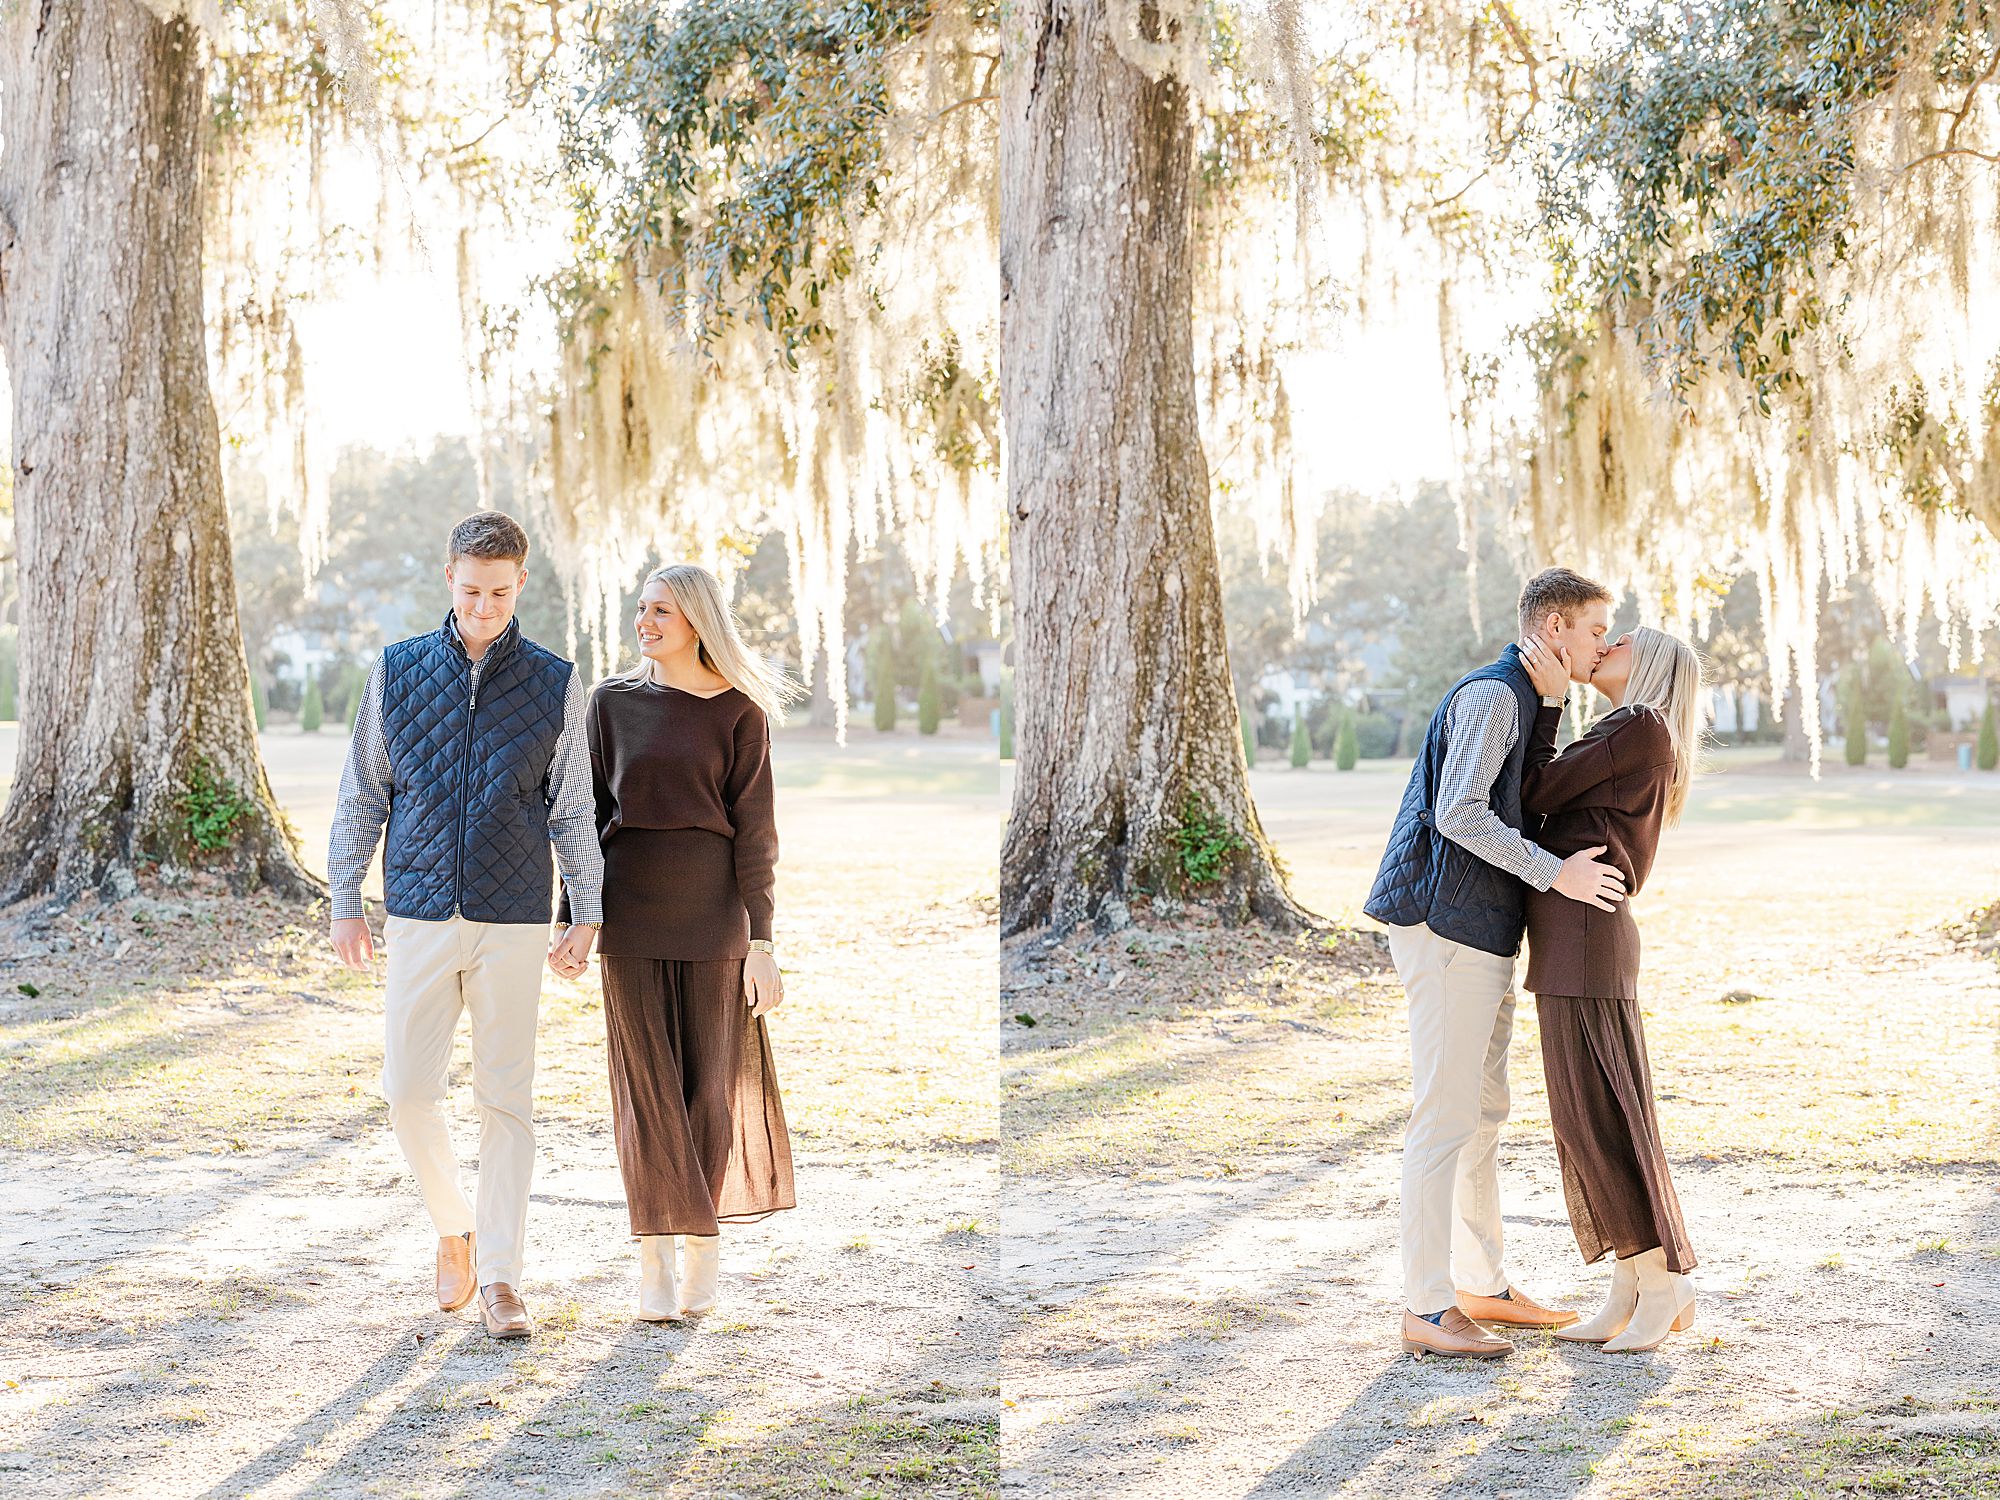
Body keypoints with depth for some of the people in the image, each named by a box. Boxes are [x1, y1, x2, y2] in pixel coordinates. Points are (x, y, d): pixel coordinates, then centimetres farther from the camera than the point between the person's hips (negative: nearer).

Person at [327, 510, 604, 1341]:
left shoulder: (554, 683, 3)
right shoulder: (398, 671, 4)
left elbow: (572, 808, 7)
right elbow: (362, 792, 9)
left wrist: (588, 914, 0)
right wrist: (345, 901, 5)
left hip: (514, 922, -1)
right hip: (419, 918, 1)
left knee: (507, 1099, 1)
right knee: (409, 1094, -2)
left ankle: (499, 1276, 8)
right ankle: (455, 1229, 23)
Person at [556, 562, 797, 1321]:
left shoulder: (739, 711, 0)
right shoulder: (614, 701, 7)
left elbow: (754, 831, -2)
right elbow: (591, 814, 9)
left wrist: (761, 943, -6)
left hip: (712, 908, -1)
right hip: (630, 908, 2)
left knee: (709, 1080, 3)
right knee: (645, 1081, 0)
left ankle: (702, 1249, 15)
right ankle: (657, 1262, 2)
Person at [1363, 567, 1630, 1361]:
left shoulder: (1521, 703, 20)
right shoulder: (1490, 695, -13)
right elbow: (1457, 813, -24)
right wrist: (1555, 874, -22)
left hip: (1482, 937, 11)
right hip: (1448, 929, -11)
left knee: (1482, 1114, 15)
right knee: (1445, 1116, -9)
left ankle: (1483, 1286, 23)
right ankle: (1426, 1309, -6)